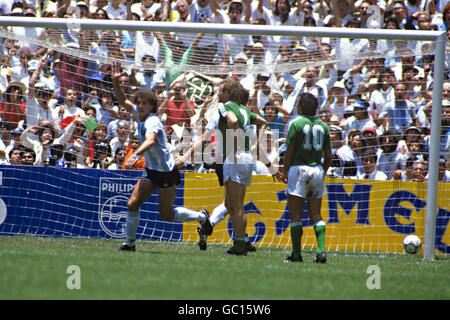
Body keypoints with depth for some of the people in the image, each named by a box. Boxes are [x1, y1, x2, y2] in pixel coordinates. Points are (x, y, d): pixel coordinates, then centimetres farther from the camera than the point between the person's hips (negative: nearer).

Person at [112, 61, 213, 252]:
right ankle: (130, 242, 6)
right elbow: (123, 101, 9)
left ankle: (201, 217, 26)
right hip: (151, 171, 8)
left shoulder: (152, 121, -26)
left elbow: (150, 141, -45)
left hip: (166, 172, -8)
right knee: (133, 203, -5)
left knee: (166, 215, 3)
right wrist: (115, 81, -7)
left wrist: (135, 155, -61)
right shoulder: (140, 115, -1)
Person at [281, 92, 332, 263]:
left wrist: (285, 172, 2)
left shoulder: (296, 124, -6)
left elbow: (289, 151, -7)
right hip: (317, 169, 5)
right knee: (316, 215, 10)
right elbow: (328, 155, 9)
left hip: (299, 168, -5)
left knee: (296, 216, -1)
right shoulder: (323, 126, 9)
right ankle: (321, 250, -4)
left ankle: (296, 254, -4)